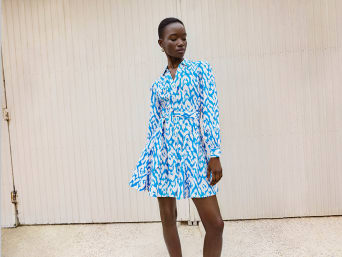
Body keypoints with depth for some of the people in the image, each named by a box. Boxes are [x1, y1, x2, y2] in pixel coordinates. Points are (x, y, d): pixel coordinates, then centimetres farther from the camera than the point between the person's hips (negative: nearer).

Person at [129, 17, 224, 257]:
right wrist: (149, 158, 12)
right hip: (163, 151, 3)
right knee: (167, 215, 10)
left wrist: (215, 154, -11)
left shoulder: (201, 68, 4)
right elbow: (154, 124, 14)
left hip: (193, 149, -3)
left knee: (215, 222, -5)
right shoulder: (158, 84, 12)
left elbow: (210, 112, -4)